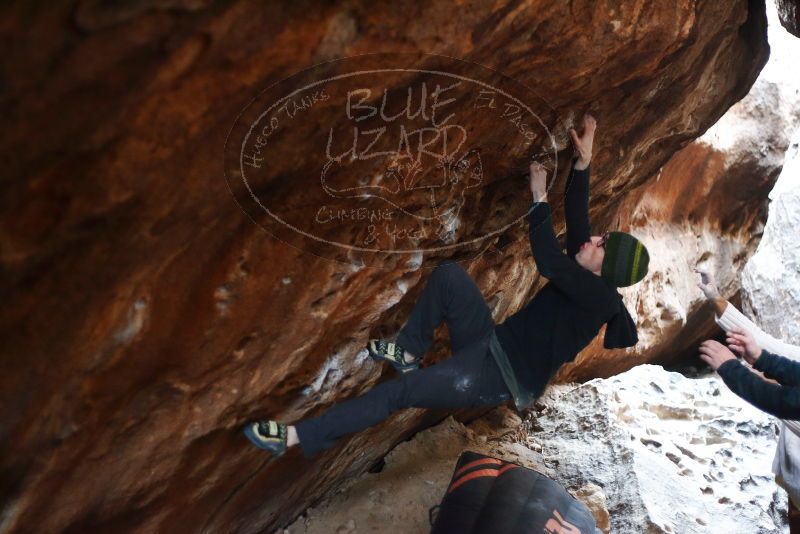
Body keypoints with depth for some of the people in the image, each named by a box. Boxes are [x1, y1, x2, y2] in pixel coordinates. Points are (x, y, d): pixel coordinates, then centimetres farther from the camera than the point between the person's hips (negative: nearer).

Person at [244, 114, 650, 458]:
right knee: (449, 274, -10)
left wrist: (539, 197, -20)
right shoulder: (586, 281, 7)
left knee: (402, 391, -19)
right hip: (493, 345, 9)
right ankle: (407, 353, 0)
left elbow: (547, 261, -27)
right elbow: (576, 221, 7)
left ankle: (296, 437, -13)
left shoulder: (598, 297, -17)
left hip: (502, 379, -8)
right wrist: (583, 163, 1)